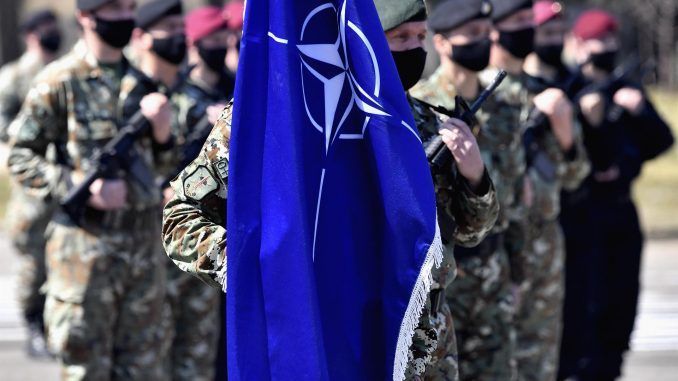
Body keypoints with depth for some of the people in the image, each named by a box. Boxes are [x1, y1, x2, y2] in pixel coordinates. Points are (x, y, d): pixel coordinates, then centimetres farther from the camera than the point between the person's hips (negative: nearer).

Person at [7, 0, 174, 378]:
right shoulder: (61, 81, -5)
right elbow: (22, 159, -4)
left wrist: (162, 131, -4)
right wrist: (81, 188, -16)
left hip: (145, 243, 5)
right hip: (85, 245, -5)